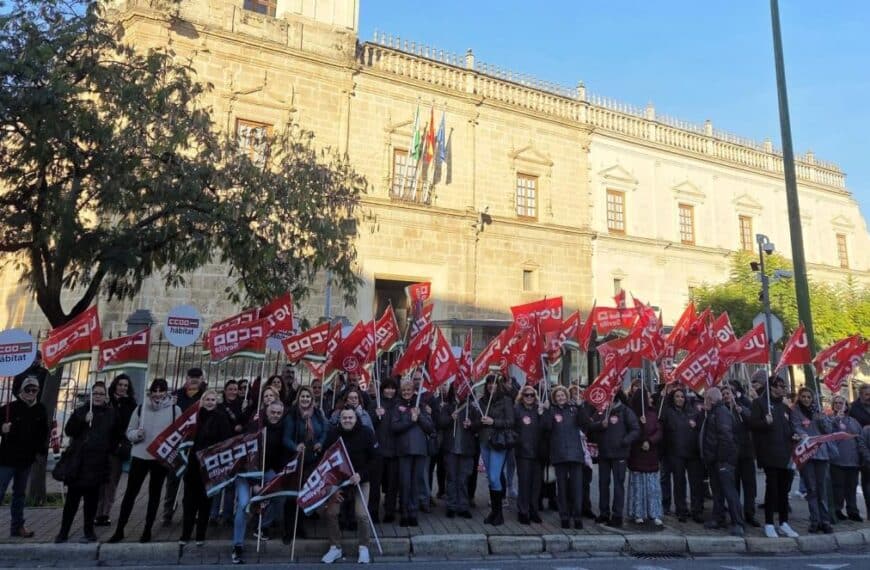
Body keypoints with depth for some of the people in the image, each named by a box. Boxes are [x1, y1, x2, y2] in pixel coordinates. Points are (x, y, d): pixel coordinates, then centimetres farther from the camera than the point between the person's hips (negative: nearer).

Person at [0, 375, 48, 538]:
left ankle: (17, 526, 24)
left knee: (20, 493, 15)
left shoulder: (40, 409, 3)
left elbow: (43, 432, 13)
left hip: (26, 459, 5)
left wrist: (42, 450, 5)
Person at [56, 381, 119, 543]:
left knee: (91, 499, 7)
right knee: (72, 497, 1)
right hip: (78, 462, 0)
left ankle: (89, 530, 17)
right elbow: (68, 430, -2)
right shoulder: (81, 410, 7)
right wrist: (83, 420, -16)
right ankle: (63, 531, 11)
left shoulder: (111, 414, 7)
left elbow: (115, 438, 10)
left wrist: (109, 450, -1)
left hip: (97, 463, 0)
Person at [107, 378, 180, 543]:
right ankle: (119, 530, 16)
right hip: (140, 456, 1)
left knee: (155, 493, 10)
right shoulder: (140, 408, 1)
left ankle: (147, 530, 20)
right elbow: (129, 432, 5)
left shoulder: (174, 410, -3)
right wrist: (137, 434, -16)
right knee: (130, 492, 5)